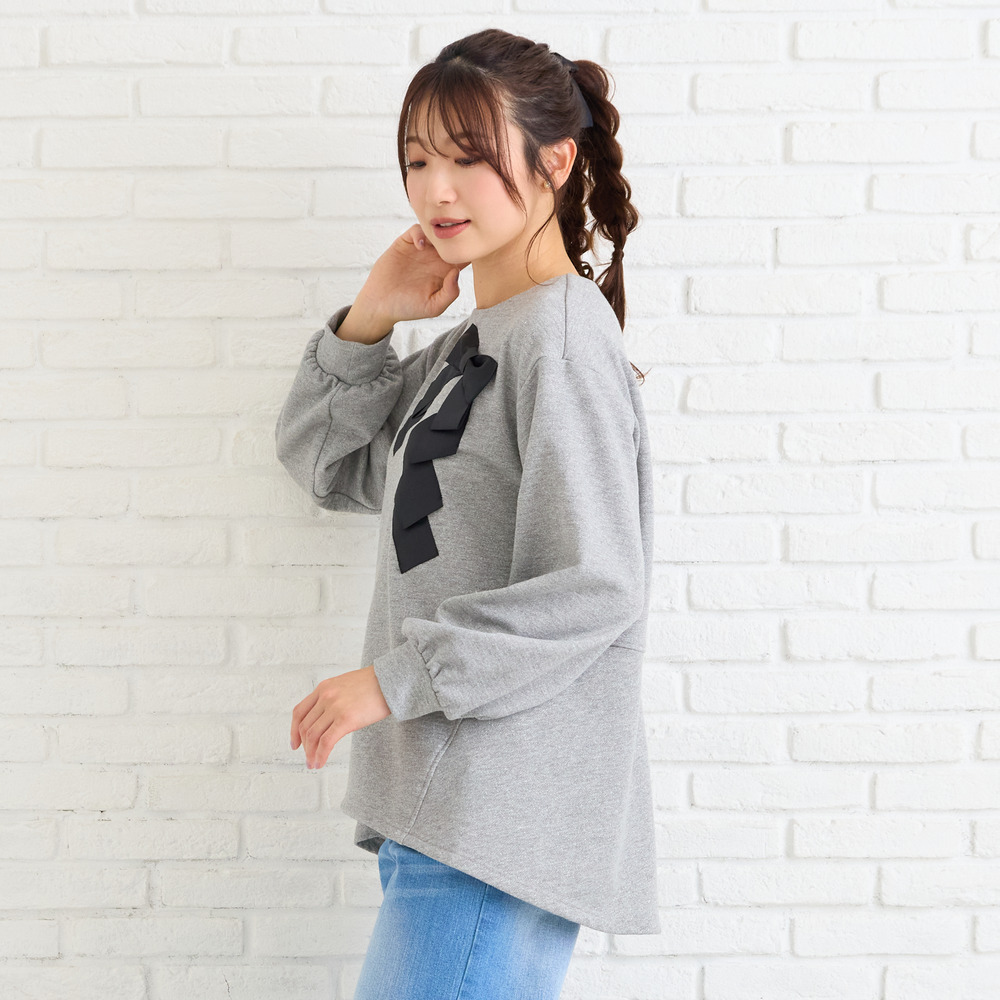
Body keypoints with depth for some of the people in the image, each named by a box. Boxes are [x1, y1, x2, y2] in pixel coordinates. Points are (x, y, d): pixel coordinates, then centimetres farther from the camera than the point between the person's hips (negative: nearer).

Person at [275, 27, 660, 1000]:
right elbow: (324, 462, 22)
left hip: (506, 821, -9)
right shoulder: (460, 351, 16)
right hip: (441, 808, 9)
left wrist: (393, 677, -15)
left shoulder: (563, 335, -12)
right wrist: (369, 320, 7)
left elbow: (591, 590, -19)